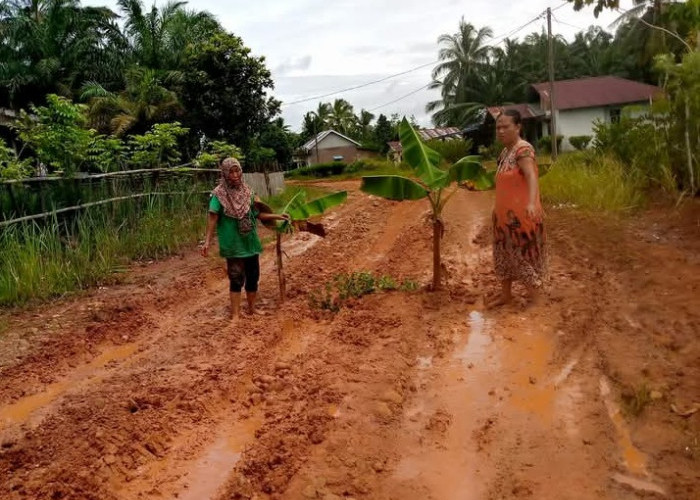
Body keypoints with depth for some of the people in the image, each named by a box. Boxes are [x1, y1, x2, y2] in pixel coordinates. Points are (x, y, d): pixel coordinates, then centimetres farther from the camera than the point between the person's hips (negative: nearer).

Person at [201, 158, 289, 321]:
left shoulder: (247, 192, 5)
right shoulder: (219, 194, -10)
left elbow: (257, 214, 14)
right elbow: (213, 217, -19)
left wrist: (278, 216, 11)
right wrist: (207, 241, -28)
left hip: (251, 242, 5)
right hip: (233, 245, -5)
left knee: (253, 277, 14)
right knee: (236, 279, -2)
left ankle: (252, 309, 32)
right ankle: (235, 315, 9)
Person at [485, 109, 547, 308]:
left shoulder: (523, 149, -18)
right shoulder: (505, 152, 9)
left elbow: (531, 175, -34)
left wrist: (531, 203, -50)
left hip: (521, 215, -9)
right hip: (505, 214, 9)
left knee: (525, 254, 3)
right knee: (504, 252, 17)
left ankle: (533, 297, 19)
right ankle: (506, 294, 32)